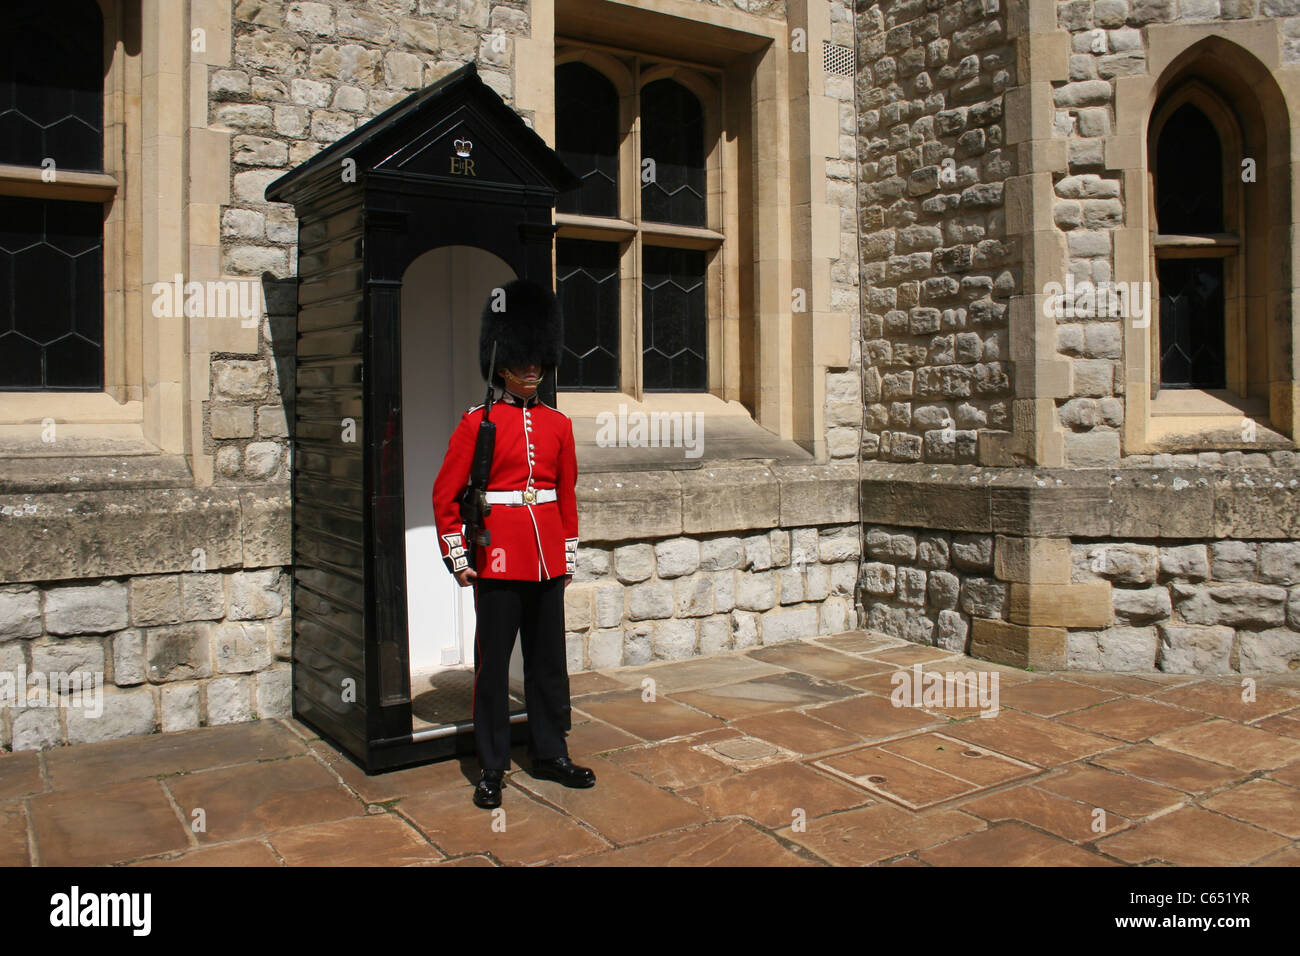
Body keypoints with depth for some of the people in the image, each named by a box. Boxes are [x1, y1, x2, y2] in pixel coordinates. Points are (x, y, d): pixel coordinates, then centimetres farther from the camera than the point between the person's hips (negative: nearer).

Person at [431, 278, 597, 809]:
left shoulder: (558, 425, 8)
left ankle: (551, 754, 26)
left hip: (547, 562, 4)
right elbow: (446, 494, -3)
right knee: (493, 663, 4)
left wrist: (569, 555, 12)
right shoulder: (477, 422, -4)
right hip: (499, 561, -4)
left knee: (548, 659, 12)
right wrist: (457, 557, -7)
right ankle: (492, 769, 15)